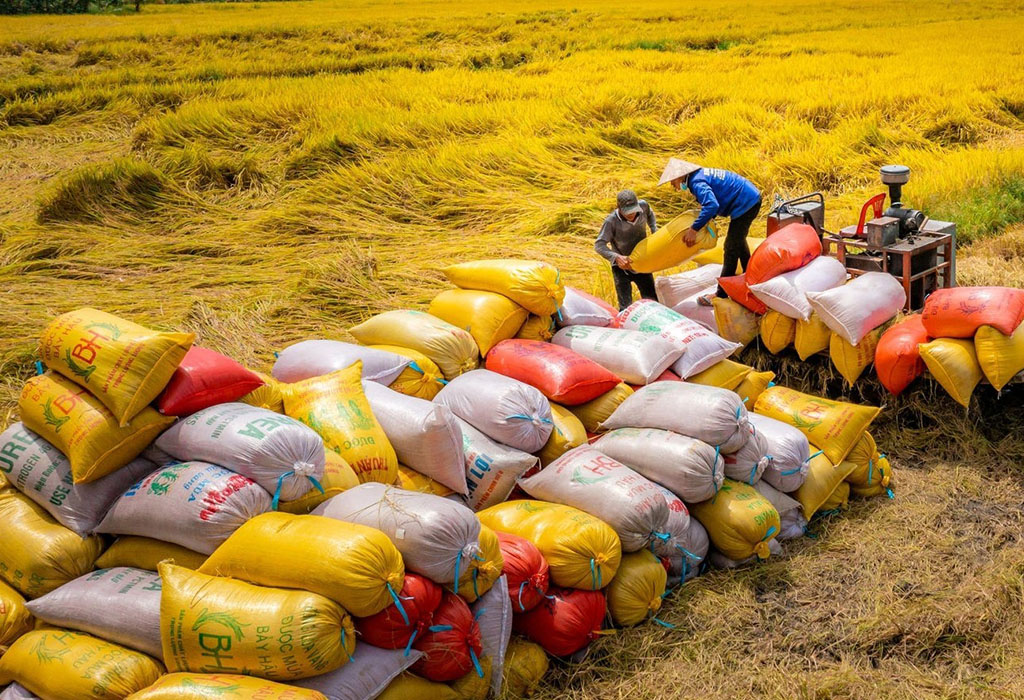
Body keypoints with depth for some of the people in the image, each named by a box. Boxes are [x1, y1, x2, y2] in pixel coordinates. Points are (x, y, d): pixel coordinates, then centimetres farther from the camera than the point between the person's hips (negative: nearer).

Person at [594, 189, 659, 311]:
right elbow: (599, 245, -28)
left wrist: (654, 230, -2)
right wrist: (616, 257, -43)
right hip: (622, 268, -4)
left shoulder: (643, 206, -14)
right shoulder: (611, 221, -27)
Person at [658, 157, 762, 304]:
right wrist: (708, 218, 2)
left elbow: (712, 205, -35)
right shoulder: (701, 174, 10)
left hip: (745, 204, -11)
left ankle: (721, 295, -2)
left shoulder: (697, 183, -21)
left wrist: (694, 229, -29)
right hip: (752, 198, 11)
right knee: (739, 242, 26)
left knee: (731, 248, -6)